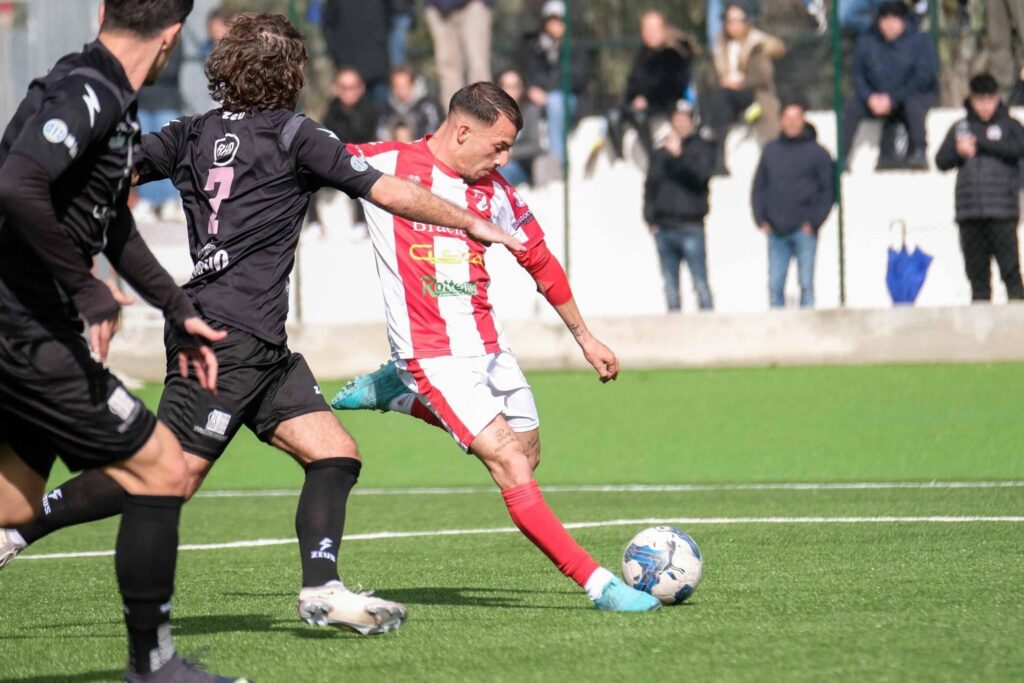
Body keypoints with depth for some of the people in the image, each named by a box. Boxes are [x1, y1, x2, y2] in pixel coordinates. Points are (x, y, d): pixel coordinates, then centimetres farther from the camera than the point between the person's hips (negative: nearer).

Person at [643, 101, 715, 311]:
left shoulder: (702, 148, 4)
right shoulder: (660, 154, 17)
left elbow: (701, 174, -15)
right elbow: (650, 187, 18)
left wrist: (679, 155, -26)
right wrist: (650, 217, 6)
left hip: (690, 227, -5)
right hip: (663, 229, 5)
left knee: (700, 285, -8)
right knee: (670, 286, 6)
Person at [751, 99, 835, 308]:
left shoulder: (817, 153, 3)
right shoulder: (771, 150, 12)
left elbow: (828, 191, 1)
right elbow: (758, 188, 14)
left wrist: (813, 222, -7)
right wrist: (761, 219, 3)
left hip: (804, 230, -3)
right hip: (775, 231, 3)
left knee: (806, 283, -2)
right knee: (774, 285, 0)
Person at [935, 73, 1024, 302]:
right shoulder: (961, 127, 17)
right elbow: (941, 161, 12)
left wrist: (979, 143, -10)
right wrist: (958, 151, -9)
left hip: (1002, 210, -3)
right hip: (969, 212, 3)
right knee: (977, 272, 4)